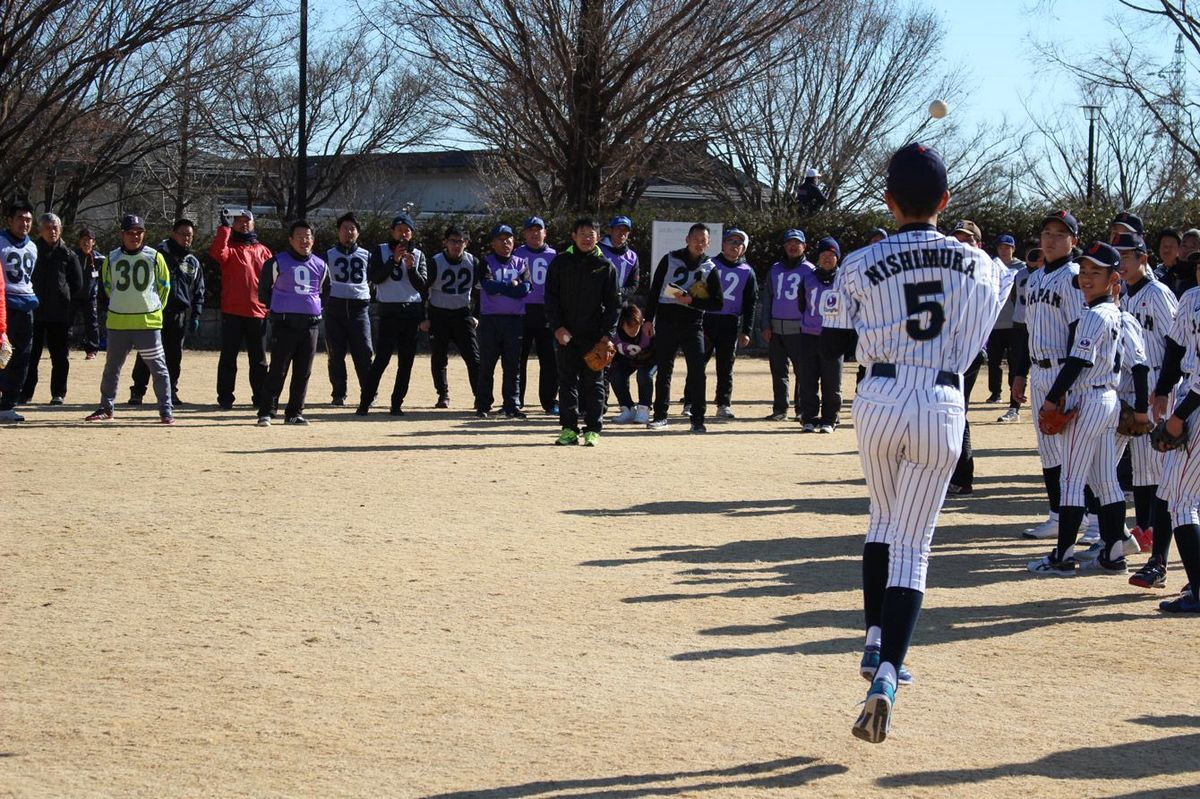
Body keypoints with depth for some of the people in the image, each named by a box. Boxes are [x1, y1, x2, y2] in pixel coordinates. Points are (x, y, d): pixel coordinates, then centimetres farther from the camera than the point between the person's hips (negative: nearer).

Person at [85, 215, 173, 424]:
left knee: (158, 367, -3)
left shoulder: (155, 257, -1)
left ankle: (166, 410, 2)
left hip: (148, 321, -2)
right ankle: (106, 408, 20)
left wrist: (155, 308, 9)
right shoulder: (112, 258, 5)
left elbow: (164, 285, 9)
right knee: (112, 366, 9)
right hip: (118, 322, 2)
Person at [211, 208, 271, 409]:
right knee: (228, 356, 0)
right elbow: (217, 253, -21)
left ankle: (261, 397, 14)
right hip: (232, 311, -3)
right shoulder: (230, 247, 3)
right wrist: (224, 227, -21)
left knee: (259, 359, 8)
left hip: (258, 312, 3)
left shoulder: (263, 250, 12)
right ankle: (225, 398, 4)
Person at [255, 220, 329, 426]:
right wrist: (278, 309, 9)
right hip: (284, 323, -4)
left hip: (310, 324, 4)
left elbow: (325, 292, 25)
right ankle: (266, 413, -5)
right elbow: (264, 290, 7)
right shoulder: (278, 262, -2)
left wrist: (315, 309, 14)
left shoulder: (320, 266, 11)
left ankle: (294, 413, 14)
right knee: (277, 370, -7)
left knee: (303, 373, 6)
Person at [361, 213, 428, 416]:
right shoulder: (380, 251, 5)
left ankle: (397, 403, 7)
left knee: (406, 361, 2)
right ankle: (365, 402, -8)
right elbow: (374, 277, -8)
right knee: (382, 358, -10)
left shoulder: (418, 255, 11)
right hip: (389, 311, -3)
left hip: (412, 310, 3)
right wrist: (394, 260, -15)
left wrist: (411, 268, -13)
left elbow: (422, 286, 3)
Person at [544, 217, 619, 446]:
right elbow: (551, 297, 4)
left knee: (593, 381, 2)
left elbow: (613, 304, 3)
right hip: (566, 333, 1)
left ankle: (593, 429, 6)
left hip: (594, 334, -1)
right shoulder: (561, 262, 5)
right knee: (567, 380, 2)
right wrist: (557, 326, -7)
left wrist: (608, 334, -7)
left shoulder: (605, 267, 4)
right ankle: (569, 429, 5)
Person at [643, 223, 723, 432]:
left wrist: (692, 301, -14)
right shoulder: (670, 260, 4)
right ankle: (660, 416, 14)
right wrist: (649, 319, 2)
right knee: (664, 370, 5)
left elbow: (718, 303, 0)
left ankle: (698, 419, -4)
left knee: (697, 371, -9)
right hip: (666, 322, 0)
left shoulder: (709, 268, 4)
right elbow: (655, 290, 7)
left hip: (692, 324, 0)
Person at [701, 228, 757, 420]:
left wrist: (746, 331, 0)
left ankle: (724, 405, 9)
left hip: (730, 324, 1)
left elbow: (751, 303, 7)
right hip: (705, 319, -1)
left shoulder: (747, 272, 8)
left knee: (726, 366, 4)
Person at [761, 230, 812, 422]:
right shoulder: (775, 270, 15)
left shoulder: (809, 270, 4)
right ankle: (780, 409, 10)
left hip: (799, 329, -4)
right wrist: (765, 325, 6)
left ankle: (802, 410, 1)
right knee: (778, 370, 5)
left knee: (802, 370, -5)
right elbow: (767, 299, 16)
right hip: (776, 328, 4)